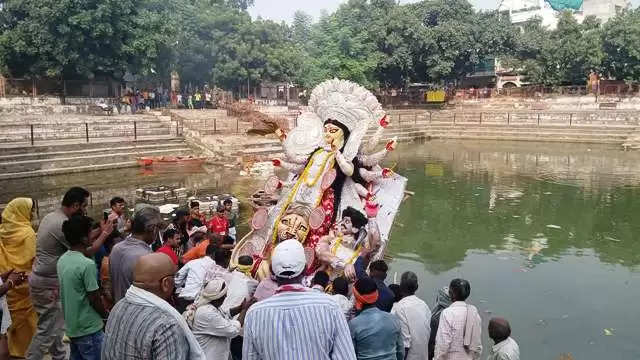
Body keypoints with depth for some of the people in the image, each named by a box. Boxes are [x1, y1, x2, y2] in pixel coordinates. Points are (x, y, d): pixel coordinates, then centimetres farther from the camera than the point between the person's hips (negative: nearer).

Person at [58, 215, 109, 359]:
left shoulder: (62, 260, 1)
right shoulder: (87, 264, -24)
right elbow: (95, 299, -18)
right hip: (88, 329, -8)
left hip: (71, 327, 8)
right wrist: (106, 315, -1)